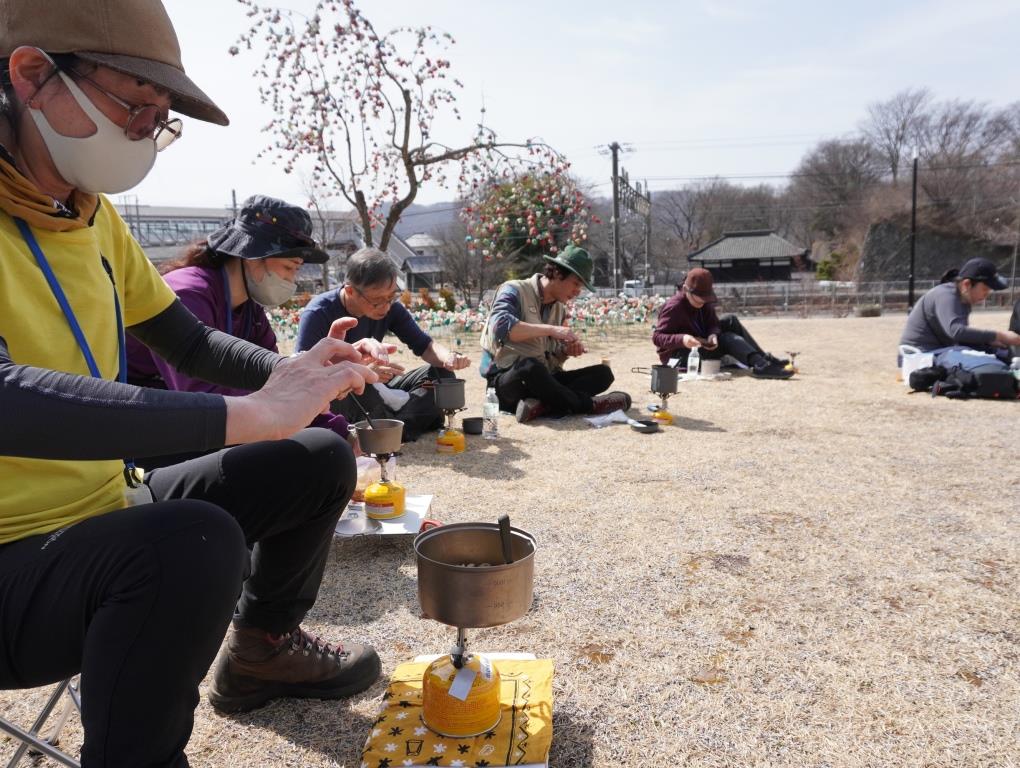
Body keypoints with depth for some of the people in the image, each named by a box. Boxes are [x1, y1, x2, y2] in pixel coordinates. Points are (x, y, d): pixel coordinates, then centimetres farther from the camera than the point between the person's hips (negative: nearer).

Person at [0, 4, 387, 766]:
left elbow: (192, 342, 8)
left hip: (106, 512, 8)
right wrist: (246, 415, -38)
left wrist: (291, 375, -11)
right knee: (195, 541, -38)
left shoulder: (95, 218, 3)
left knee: (322, 458, 7)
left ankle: (263, 646, 26)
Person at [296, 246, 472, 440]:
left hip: (372, 390, 5)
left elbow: (424, 345, -1)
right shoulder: (318, 314, -21)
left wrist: (448, 357, -25)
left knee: (441, 375, -9)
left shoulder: (390, 308, -6)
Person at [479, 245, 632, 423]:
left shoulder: (559, 308, 14)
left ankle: (543, 405, -29)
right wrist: (550, 330, -27)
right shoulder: (515, 290, -7)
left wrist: (567, 351, -4)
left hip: (542, 381, 7)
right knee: (529, 366, -40)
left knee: (603, 373, -8)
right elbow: (500, 326, -27)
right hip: (506, 381, -7)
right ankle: (587, 404, -19)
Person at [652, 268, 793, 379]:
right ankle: (761, 366, -40)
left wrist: (713, 335, -21)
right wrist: (681, 339, -42)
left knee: (730, 321, 1)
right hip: (677, 357, -9)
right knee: (727, 339, -21)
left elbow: (713, 323, 3)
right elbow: (657, 337, -26)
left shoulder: (705, 302, 2)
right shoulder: (674, 307, -21)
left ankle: (765, 359, -6)